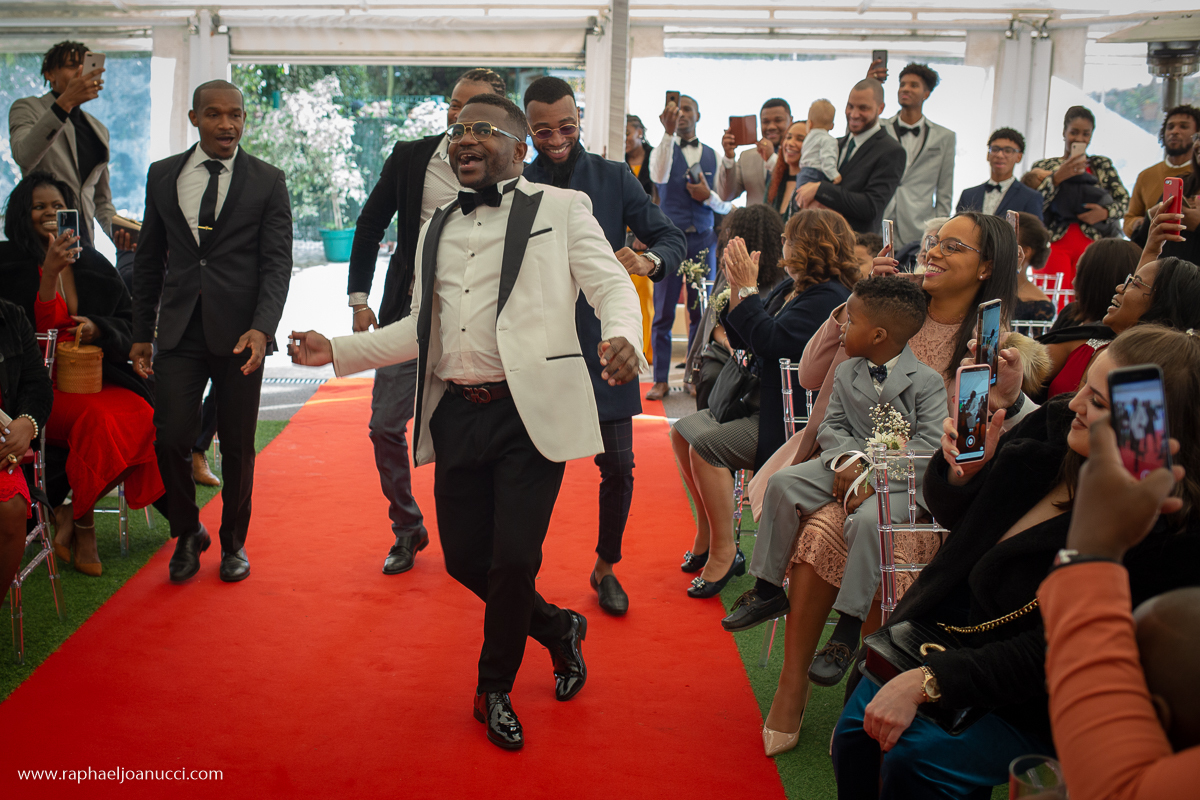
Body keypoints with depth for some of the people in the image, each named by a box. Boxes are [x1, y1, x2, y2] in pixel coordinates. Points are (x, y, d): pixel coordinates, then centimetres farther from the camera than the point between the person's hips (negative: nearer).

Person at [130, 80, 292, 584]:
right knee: (171, 439, -4)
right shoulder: (163, 176, 9)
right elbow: (149, 259, 13)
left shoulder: (268, 182, 2)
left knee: (238, 447, 6)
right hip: (179, 332, 2)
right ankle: (187, 533, 21)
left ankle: (233, 542, 26)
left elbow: (277, 263, -4)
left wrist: (261, 328, -18)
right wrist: (141, 333, 10)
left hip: (239, 332, -1)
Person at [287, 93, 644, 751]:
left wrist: (622, 336, -25)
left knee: (513, 559, -7)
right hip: (457, 413, 6)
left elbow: (612, 284, -2)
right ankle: (558, 629, 35)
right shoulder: (436, 231, 20)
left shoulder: (561, 209, 5)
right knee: (465, 558, 7)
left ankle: (494, 691, 20)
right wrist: (336, 350, 12)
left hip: (531, 409, -5)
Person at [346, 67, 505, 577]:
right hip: (408, 311, 2)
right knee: (385, 425, 3)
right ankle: (407, 530, 22)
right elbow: (370, 226, 9)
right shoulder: (410, 157, 2)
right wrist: (359, 300, 3)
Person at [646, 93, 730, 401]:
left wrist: (709, 196, -10)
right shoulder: (663, 150, 3)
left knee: (702, 312, 4)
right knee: (663, 312, 0)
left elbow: (726, 206, 11)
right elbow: (659, 176, -22)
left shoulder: (713, 156, 10)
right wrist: (669, 133, -30)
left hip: (703, 239, 2)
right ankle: (661, 380, 6)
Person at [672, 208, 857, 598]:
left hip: (792, 420, -10)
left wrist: (747, 289, -18)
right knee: (682, 432, 3)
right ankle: (706, 534, 10)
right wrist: (736, 286, 3)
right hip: (762, 402, 10)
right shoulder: (789, 288, 13)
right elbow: (741, 340, 13)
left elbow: (770, 341, -27)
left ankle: (723, 552, -13)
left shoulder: (829, 297, -16)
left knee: (705, 443, -23)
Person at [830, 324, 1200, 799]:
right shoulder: (1053, 425, -6)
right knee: (856, 729, -12)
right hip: (947, 630, 6)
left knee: (915, 754, -24)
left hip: (1031, 704, -5)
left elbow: (1051, 653, -25)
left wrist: (927, 681, -28)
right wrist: (960, 474, -14)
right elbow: (954, 517, 9)